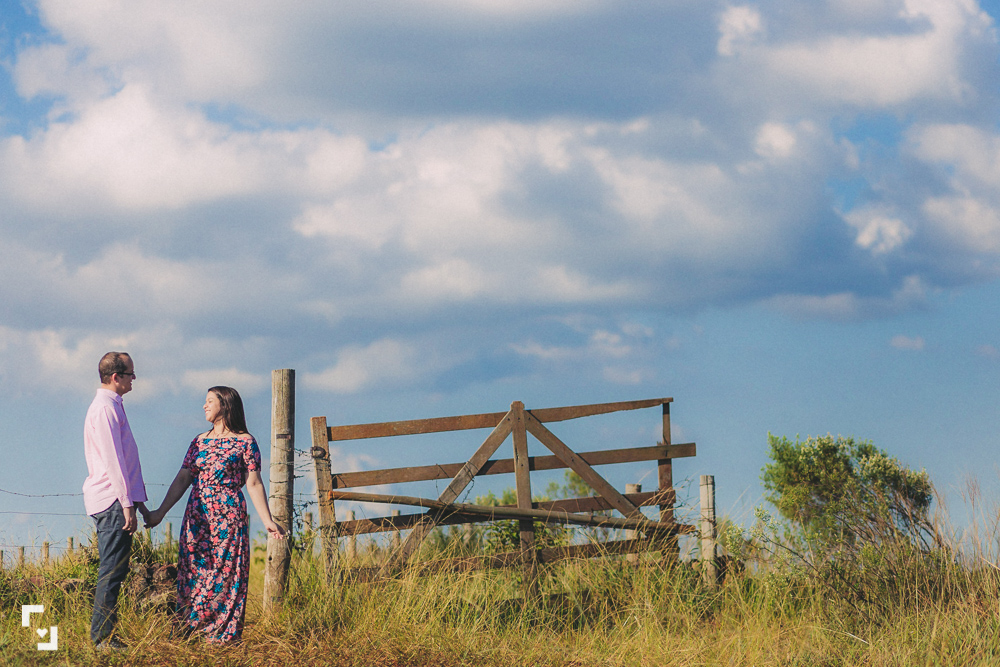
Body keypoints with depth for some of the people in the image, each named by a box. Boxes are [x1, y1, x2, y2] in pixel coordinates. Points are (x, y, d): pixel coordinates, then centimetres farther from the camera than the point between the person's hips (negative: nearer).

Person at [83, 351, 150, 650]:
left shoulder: (111, 406, 20)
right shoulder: (105, 408, -12)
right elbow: (113, 460, -18)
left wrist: (137, 499, 24)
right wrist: (127, 503, -20)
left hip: (115, 500, 10)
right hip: (112, 500, -10)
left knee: (113, 569, 10)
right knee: (112, 570, -9)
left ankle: (103, 635, 12)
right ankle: (102, 636, -8)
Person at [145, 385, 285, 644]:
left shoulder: (244, 442, 0)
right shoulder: (199, 442, 14)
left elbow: (254, 484, -4)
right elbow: (182, 479, 13)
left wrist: (268, 521, -10)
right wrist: (160, 512, 8)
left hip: (228, 517, -5)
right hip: (197, 517, 5)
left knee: (225, 572, -4)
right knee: (193, 572, 2)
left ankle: (224, 635, 0)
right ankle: (190, 634, 6)